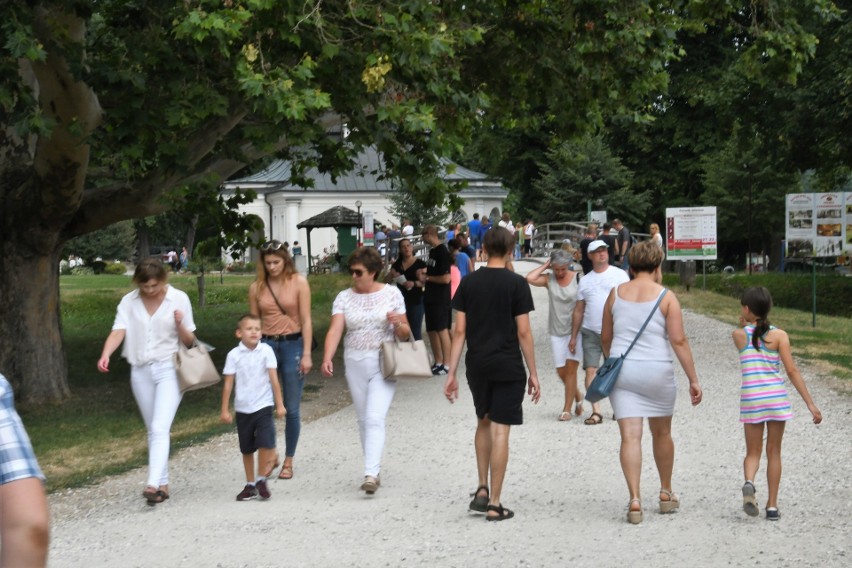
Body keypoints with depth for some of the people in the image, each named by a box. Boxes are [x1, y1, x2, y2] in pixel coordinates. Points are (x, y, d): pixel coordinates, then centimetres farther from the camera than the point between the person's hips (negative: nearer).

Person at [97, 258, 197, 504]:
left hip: (169, 369, -4)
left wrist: (180, 325, -21)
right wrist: (106, 354, -30)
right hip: (141, 371, 4)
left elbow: (189, 341, 1)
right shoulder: (129, 302, 1)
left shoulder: (179, 299, -4)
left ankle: (153, 484, -26)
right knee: (153, 430, 11)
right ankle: (163, 484, 19)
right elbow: (118, 331, -12)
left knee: (160, 428, -17)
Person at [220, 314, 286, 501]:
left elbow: (274, 380, -1)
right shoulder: (234, 355, -2)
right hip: (242, 409, 1)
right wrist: (225, 410, 0)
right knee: (247, 449, 10)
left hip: (263, 406, -1)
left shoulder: (266, 351, -3)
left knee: (265, 443, -14)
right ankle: (250, 484, 23)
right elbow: (228, 383, 1)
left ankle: (261, 479, 5)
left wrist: (280, 404, -1)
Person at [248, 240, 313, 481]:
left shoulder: (299, 282, -2)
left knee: (292, 408, 4)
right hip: (266, 345, 2)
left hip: (292, 345, -2)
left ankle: (288, 462, 16)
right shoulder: (257, 287, 4)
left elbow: (306, 320, -3)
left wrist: (306, 354, -8)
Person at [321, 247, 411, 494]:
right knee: (364, 420, 10)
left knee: (375, 418, -15)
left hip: (384, 365, -3)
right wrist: (327, 358, -26)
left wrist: (398, 323, -20)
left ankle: (371, 474, -19)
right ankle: (374, 470, 22)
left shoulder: (392, 293, -1)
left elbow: (405, 334, 3)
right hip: (355, 364, 3)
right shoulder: (344, 298, 3)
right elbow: (335, 330, -10)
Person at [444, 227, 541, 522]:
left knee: (483, 423, 22)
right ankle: (494, 503, 1)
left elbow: (459, 331, 1)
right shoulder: (516, 284, -7)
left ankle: (482, 489, 17)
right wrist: (533, 374, -1)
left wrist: (451, 373, 5)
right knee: (500, 430, -1)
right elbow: (523, 332, -8)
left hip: (477, 365, 4)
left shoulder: (468, 283, 2)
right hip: (508, 365, -4)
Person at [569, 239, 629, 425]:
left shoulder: (619, 275, 2)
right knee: (591, 370, -7)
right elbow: (579, 310, 14)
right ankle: (596, 412, -8)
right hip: (590, 332, 2)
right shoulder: (585, 280, 11)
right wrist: (573, 336, 12)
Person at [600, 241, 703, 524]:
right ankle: (666, 493, 30)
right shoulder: (666, 296, -5)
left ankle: (634, 500, -11)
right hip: (657, 372, -1)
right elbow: (679, 341, -10)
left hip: (622, 371, 2)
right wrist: (693, 380, -5)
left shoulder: (616, 294, 4)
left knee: (630, 436, -1)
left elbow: (605, 338, 12)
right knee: (662, 433, 16)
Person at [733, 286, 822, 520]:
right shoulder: (779, 335, -3)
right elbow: (792, 371, -7)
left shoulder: (739, 335, 1)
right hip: (776, 398, 0)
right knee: (774, 452, 12)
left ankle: (749, 483, -20)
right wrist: (811, 404, -5)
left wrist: (744, 325, 27)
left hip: (751, 399, 0)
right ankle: (772, 506, 12)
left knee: (753, 452, 11)